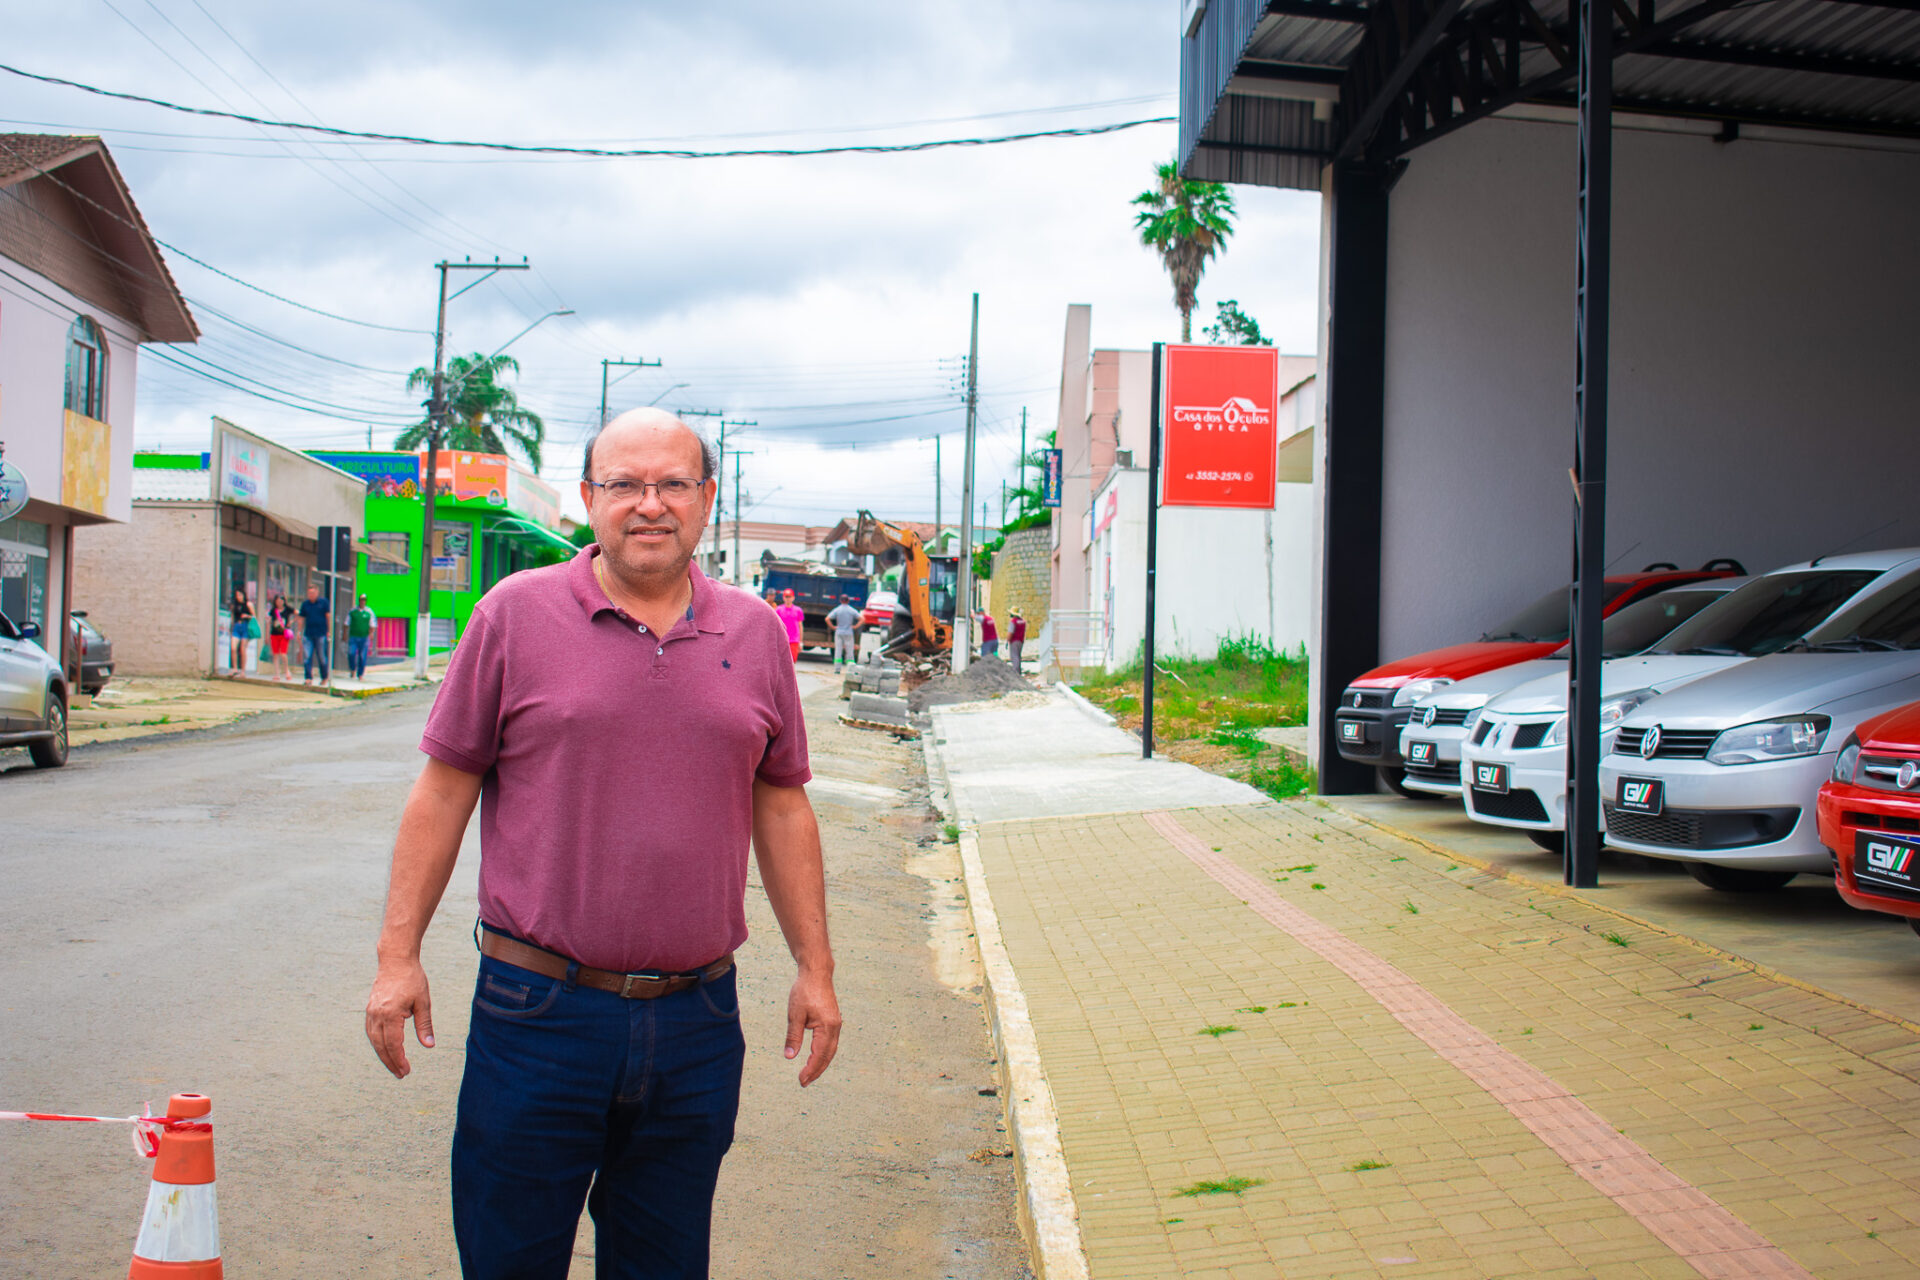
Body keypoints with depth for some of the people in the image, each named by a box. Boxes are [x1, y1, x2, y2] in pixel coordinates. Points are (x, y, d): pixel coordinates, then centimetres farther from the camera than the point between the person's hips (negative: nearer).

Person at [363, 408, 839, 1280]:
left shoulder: (754, 633, 6)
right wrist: (399, 956, -2)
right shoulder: (516, 613, -2)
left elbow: (781, 807, 11)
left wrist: (814, 968, 9)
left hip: (696, 1018, 2)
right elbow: (444, 790, 1)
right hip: (539, 1008, -2)